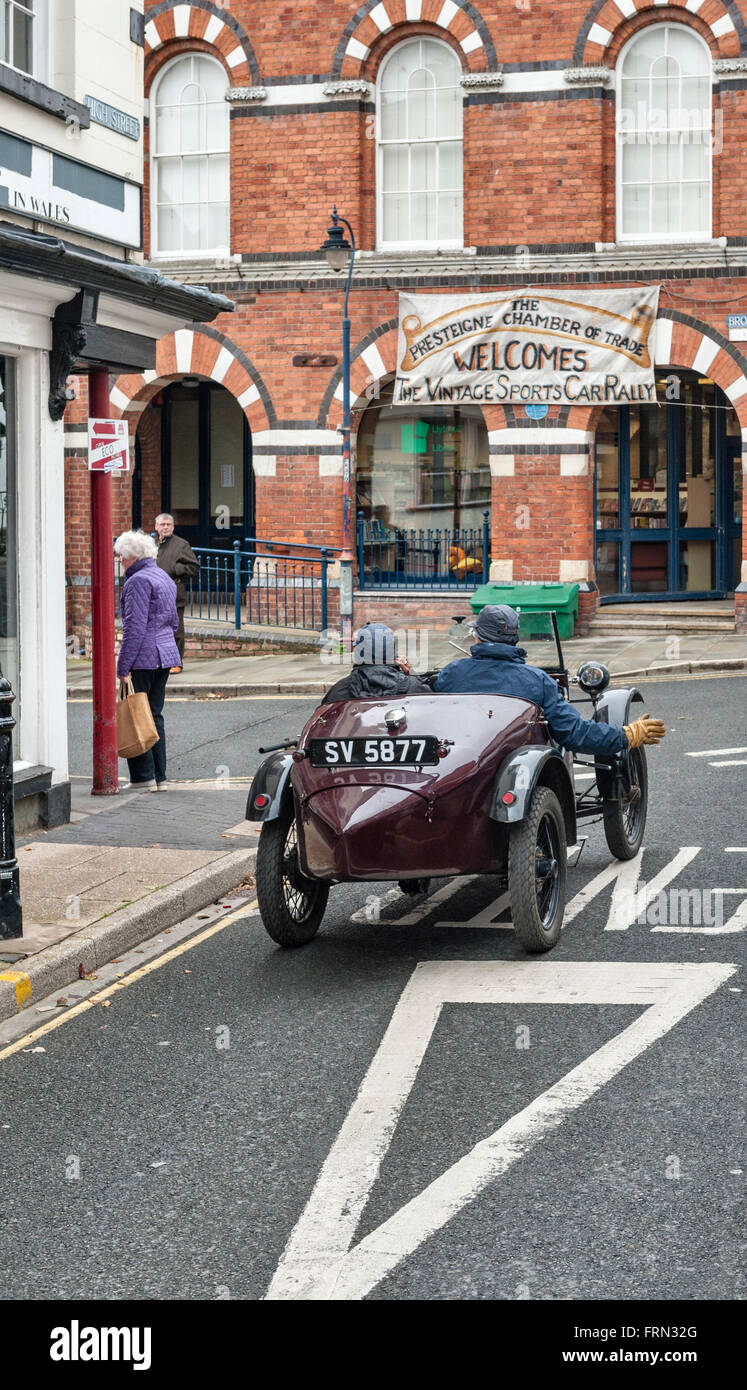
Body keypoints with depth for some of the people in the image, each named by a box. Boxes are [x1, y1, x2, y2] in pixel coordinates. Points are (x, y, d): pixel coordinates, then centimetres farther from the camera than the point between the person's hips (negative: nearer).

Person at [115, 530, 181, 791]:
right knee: (154, 715, 14)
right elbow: (173, 621, 22)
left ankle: (144, 777, -4)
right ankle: (159, 775, 15)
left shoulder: (138, 581, -14)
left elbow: (135, 627, -19)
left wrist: (123, 666, -18)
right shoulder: (165, 578, 16)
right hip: (166, 655, 9)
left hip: (143, 659, -9)